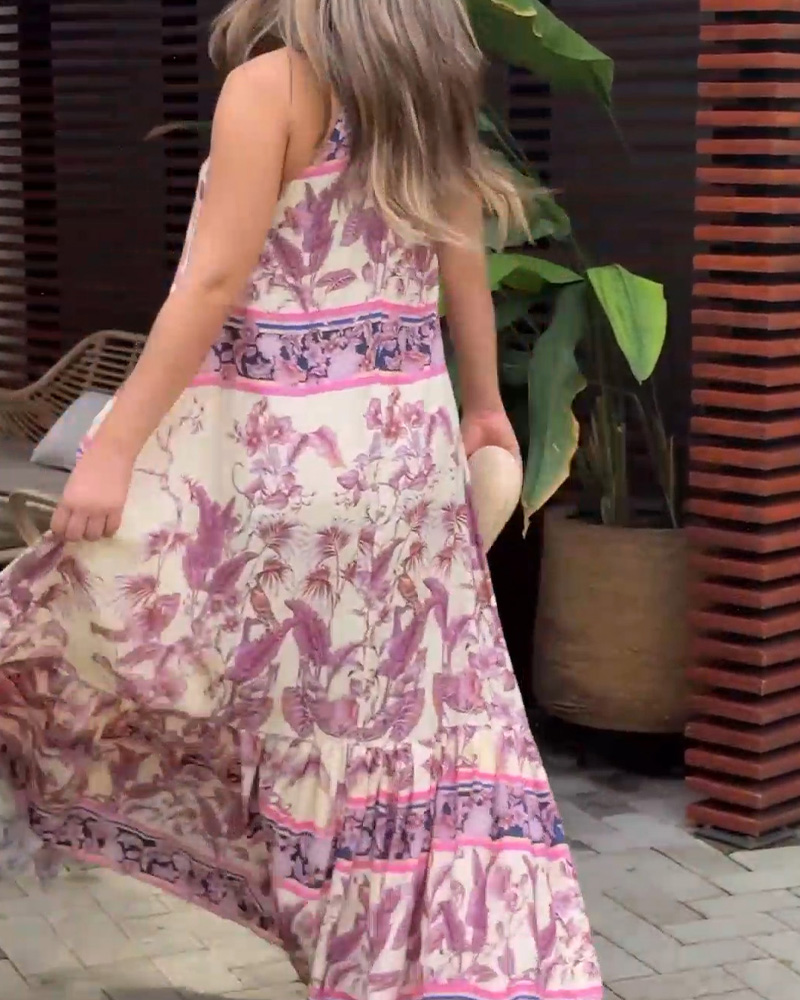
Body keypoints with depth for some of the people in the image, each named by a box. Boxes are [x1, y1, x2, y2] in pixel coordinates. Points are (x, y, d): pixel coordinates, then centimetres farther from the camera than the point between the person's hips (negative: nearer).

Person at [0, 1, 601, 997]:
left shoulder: (271, 83, -10)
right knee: (417, 719, 12)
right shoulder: (431, 93, 10)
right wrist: (483, 407, 33)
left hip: (275, 450, -7)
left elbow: (213, 284, -16)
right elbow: (466, 275, 18)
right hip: (406, 441, 7)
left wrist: (114, 445, -14)